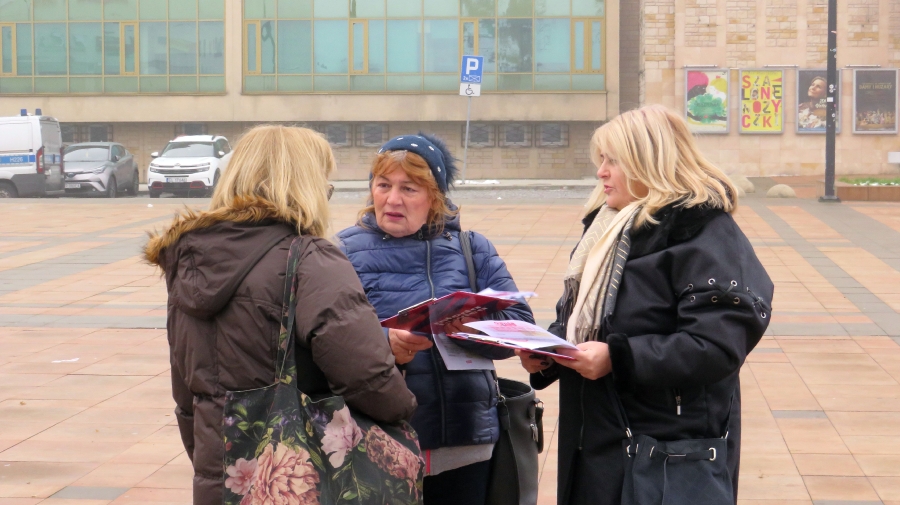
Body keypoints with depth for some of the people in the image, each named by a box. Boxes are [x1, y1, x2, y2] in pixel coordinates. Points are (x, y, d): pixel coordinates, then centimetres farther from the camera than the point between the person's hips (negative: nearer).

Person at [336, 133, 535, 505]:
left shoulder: (472, 249, 9)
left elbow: (520, 323, 0)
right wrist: (382, 346, -28)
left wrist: (475, 326, -20)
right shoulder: (344, 252, 1)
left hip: (465, 445, 3)